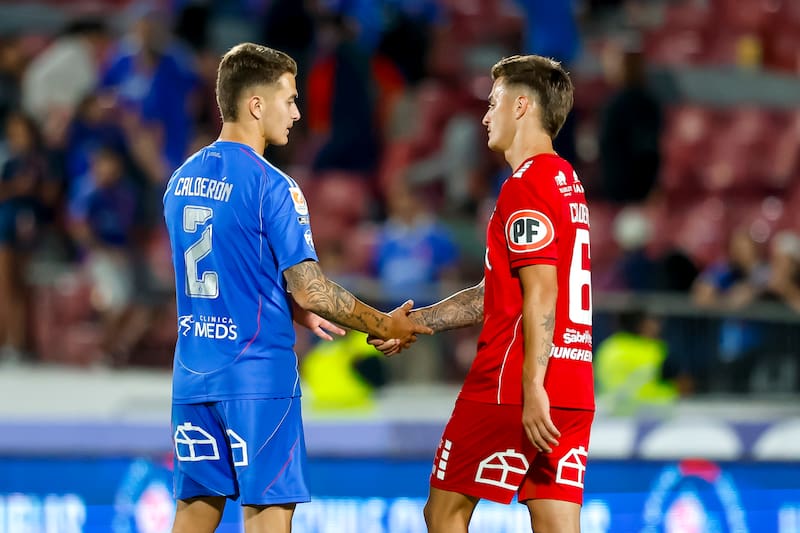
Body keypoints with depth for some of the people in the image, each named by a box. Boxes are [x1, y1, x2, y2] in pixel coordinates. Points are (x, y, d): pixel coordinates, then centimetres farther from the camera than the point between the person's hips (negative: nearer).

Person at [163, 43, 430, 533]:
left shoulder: (183, 180, 10)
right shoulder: (270, 185, -12)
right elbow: (309, 289, -13)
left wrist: (294, 310, 24)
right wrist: (384, 326, -1)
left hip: (194, 376, 7)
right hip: (258, 376, -7)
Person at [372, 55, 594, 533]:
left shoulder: (526, 186, -10)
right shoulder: (568, 183, 19)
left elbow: (541, 295, -19)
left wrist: (533, 388, -23)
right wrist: (416, 322, 25)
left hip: (512, 385, -8)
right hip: (574, 393, 8)